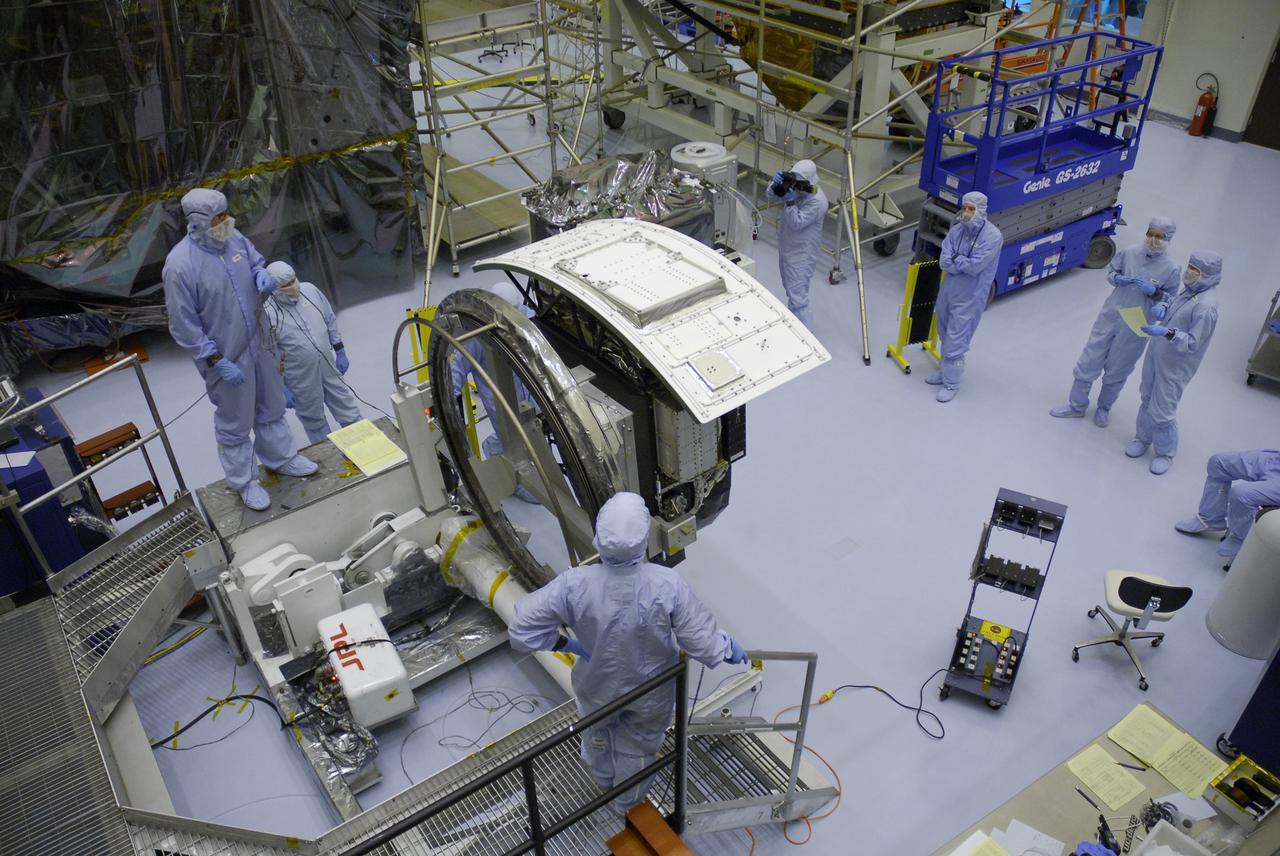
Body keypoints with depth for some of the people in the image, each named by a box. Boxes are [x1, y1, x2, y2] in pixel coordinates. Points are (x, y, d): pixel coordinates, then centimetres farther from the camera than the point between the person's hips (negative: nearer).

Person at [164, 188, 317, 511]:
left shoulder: (234, 239, -8)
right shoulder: (180, 265, -26)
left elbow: (257, 261, 13)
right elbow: (184, 327, -21)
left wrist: (263, 275, -12)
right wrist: (218, 362, -21)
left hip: (258, 344, 7)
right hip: (225, 357, -6)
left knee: (271, 407, 24)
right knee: (235, 424, 12)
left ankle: (281, 458, 46)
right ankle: (243, 481, 32)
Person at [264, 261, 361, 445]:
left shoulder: (310, 290, -6)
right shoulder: (268, 314, -21)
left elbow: (331, 321, 8)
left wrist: (340, 351, 10)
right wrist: (281, 388, -12)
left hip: (329, 367, 4)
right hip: (302, 380, -4)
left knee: (348, 409, 16)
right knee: (314, 422, 13)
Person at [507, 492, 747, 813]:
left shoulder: (575, 585, -35)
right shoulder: (667, 585, -37)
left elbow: (522, 629, -28)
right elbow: (701, 640, -26)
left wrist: (565, 643, -11)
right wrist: (729, 649, -4)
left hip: (598, 687, 1)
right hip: (651, 693, -1)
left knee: (598, 731, 36)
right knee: (639, 746, 31)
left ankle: (604, 778, 67)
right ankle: (629, 801, 60)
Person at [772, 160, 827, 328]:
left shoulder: (817, 201, -26)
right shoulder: (795, 187, -4)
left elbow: (796, 223, -28)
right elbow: (772, 194, -4)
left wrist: (790, 201, -35)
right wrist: (776, 184, -25)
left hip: (801, 253, -9)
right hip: (786, 246, 9)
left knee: (797, 295, -12)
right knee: (790, 287, 25)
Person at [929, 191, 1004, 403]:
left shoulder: (992, 236, -18)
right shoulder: (956, 230, -2)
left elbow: (975, 266, -24)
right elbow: (944, 262, -9)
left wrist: (955, 259, -10)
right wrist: (964, 263, -20)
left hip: (970, 298, -6)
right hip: (948, 290, 6)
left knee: (955, 341, -4)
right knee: (945, 336, 21)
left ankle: (951, 383, 9)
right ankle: (946, 371, 40)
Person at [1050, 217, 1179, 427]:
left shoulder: (1171, 268, -10)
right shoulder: (1129, 253, -5)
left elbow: (1172, 299, -2)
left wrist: (1154, 292, -21)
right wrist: (1120, 279, -13)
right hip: (1109, 317, 2)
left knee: (1116, 372, 12)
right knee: (1089, 362, 8)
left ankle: (1104, 408, 34)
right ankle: (1077, 405, 25)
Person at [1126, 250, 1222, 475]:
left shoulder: (1206, 306, -26)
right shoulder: (1191, 289, 0)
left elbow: (1193, 343, -24)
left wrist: (1168, 333, -36)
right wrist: (1164, 310, -1)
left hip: (1175, 366, -9)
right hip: (1157, 353, 9)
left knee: (1162, 410, 0)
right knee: (1147, 399, 22)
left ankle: (1166, 453, 21)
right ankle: (1143, 438, 41)